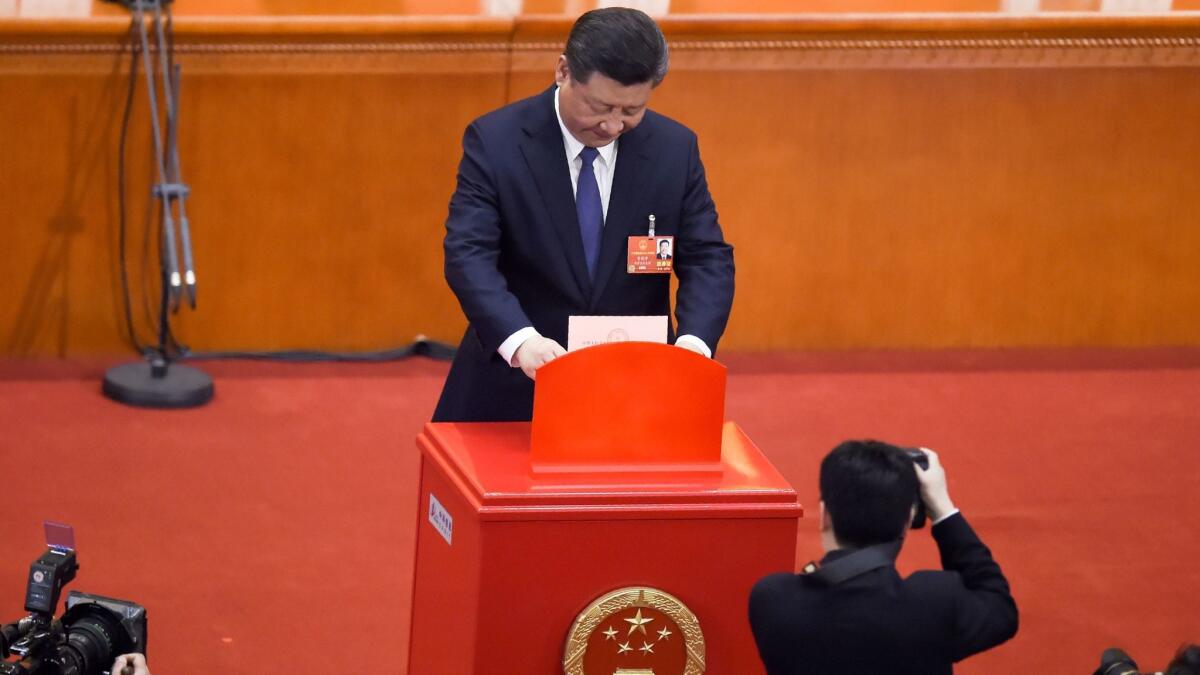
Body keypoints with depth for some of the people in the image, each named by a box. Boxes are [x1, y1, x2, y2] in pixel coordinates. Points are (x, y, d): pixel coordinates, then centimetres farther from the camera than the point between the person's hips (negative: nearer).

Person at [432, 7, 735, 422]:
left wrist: (694, 340, -24)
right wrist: (519, 340, -38)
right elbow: (468, 254, -20)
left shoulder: (675, 149, -2)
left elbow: (707, 258, -3)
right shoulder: (495, 142, -11)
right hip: (515, 387, -2)